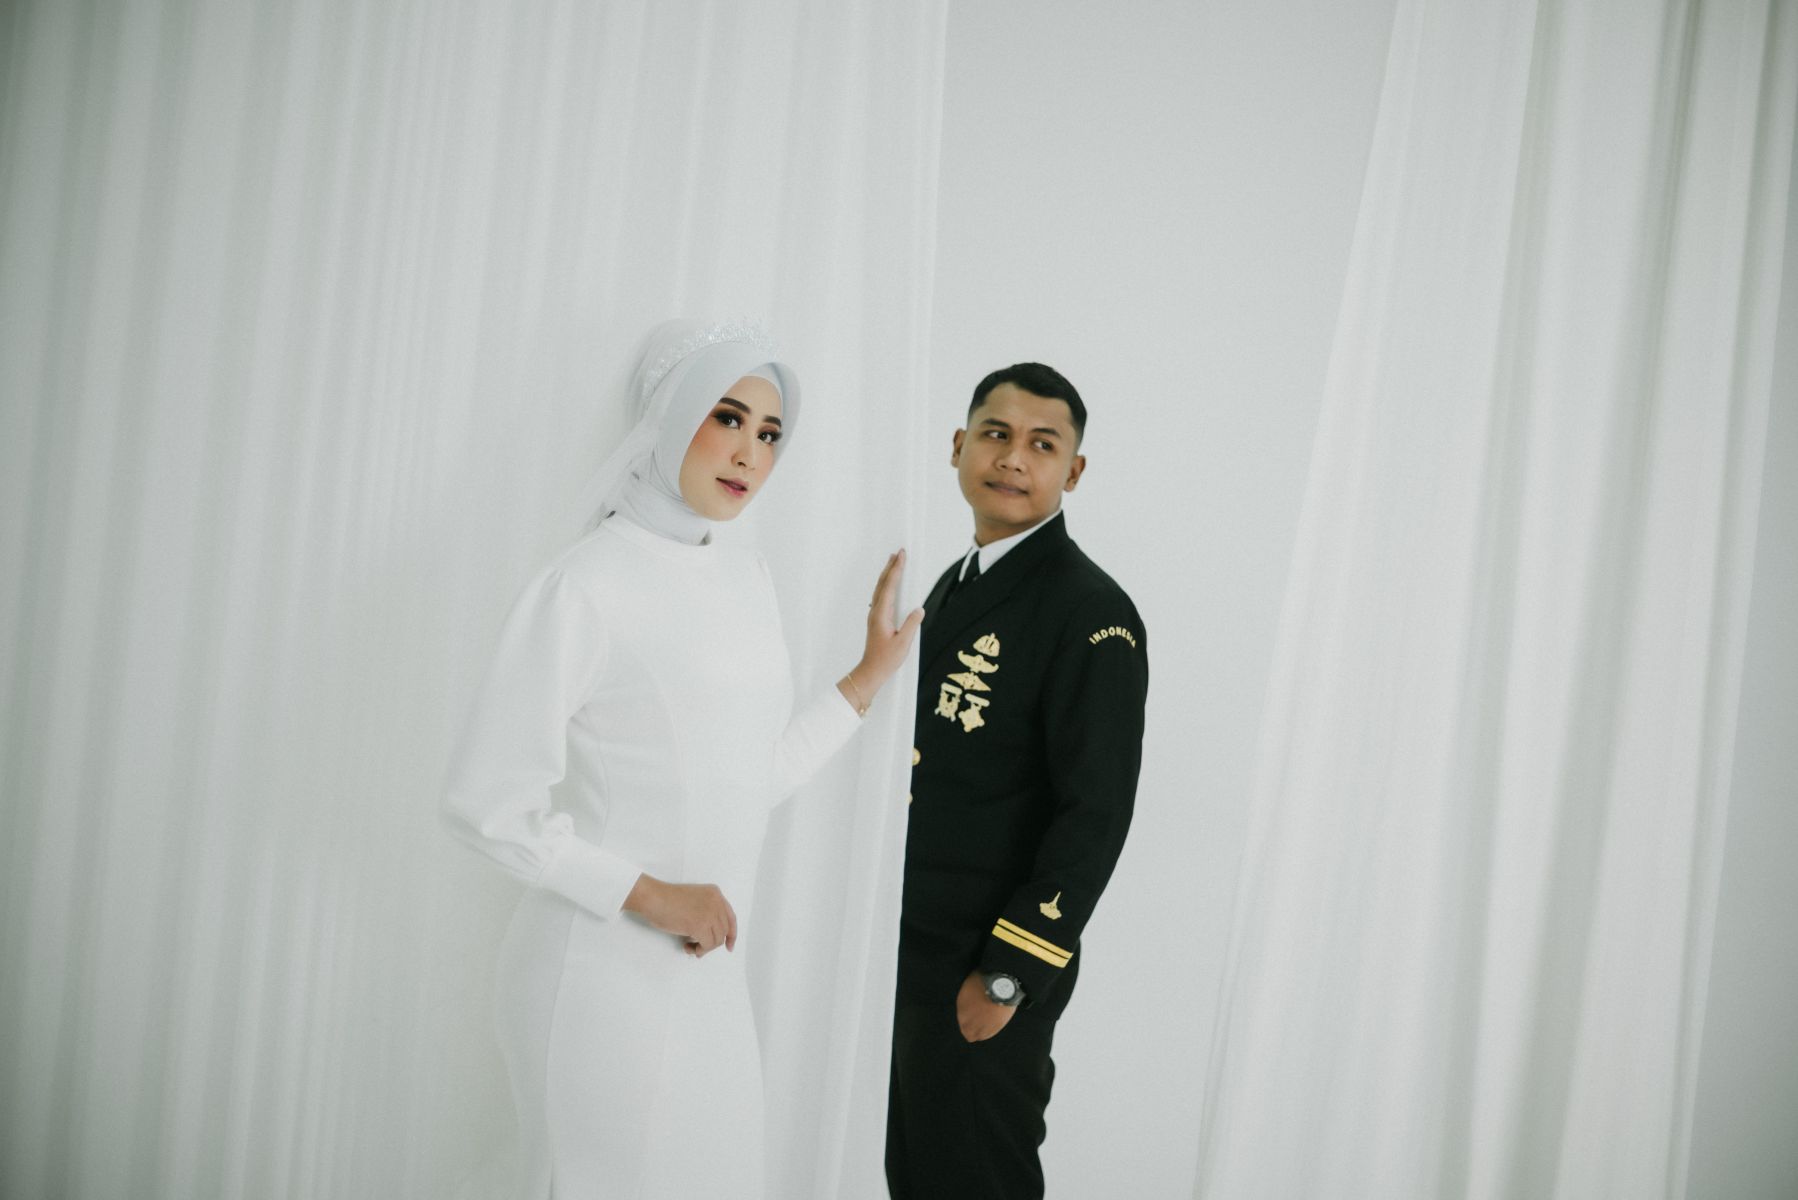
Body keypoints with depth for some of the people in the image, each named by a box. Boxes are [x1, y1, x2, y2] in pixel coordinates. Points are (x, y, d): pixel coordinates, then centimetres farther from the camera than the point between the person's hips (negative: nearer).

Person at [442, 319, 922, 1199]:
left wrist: (868, 677, 11)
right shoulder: (588, 584, -15)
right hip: (603, 964, -7)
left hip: (708, 968, 7)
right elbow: (486, 802, -15)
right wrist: (648, 893, -15)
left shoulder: (746, 580, 7)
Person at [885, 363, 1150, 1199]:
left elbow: (1096, 817, -19)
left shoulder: (1093, 614, -16)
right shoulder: (953, 585, 10)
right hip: (905, 955, 8)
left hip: (985, 975, -8)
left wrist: (1005, 978, -19)